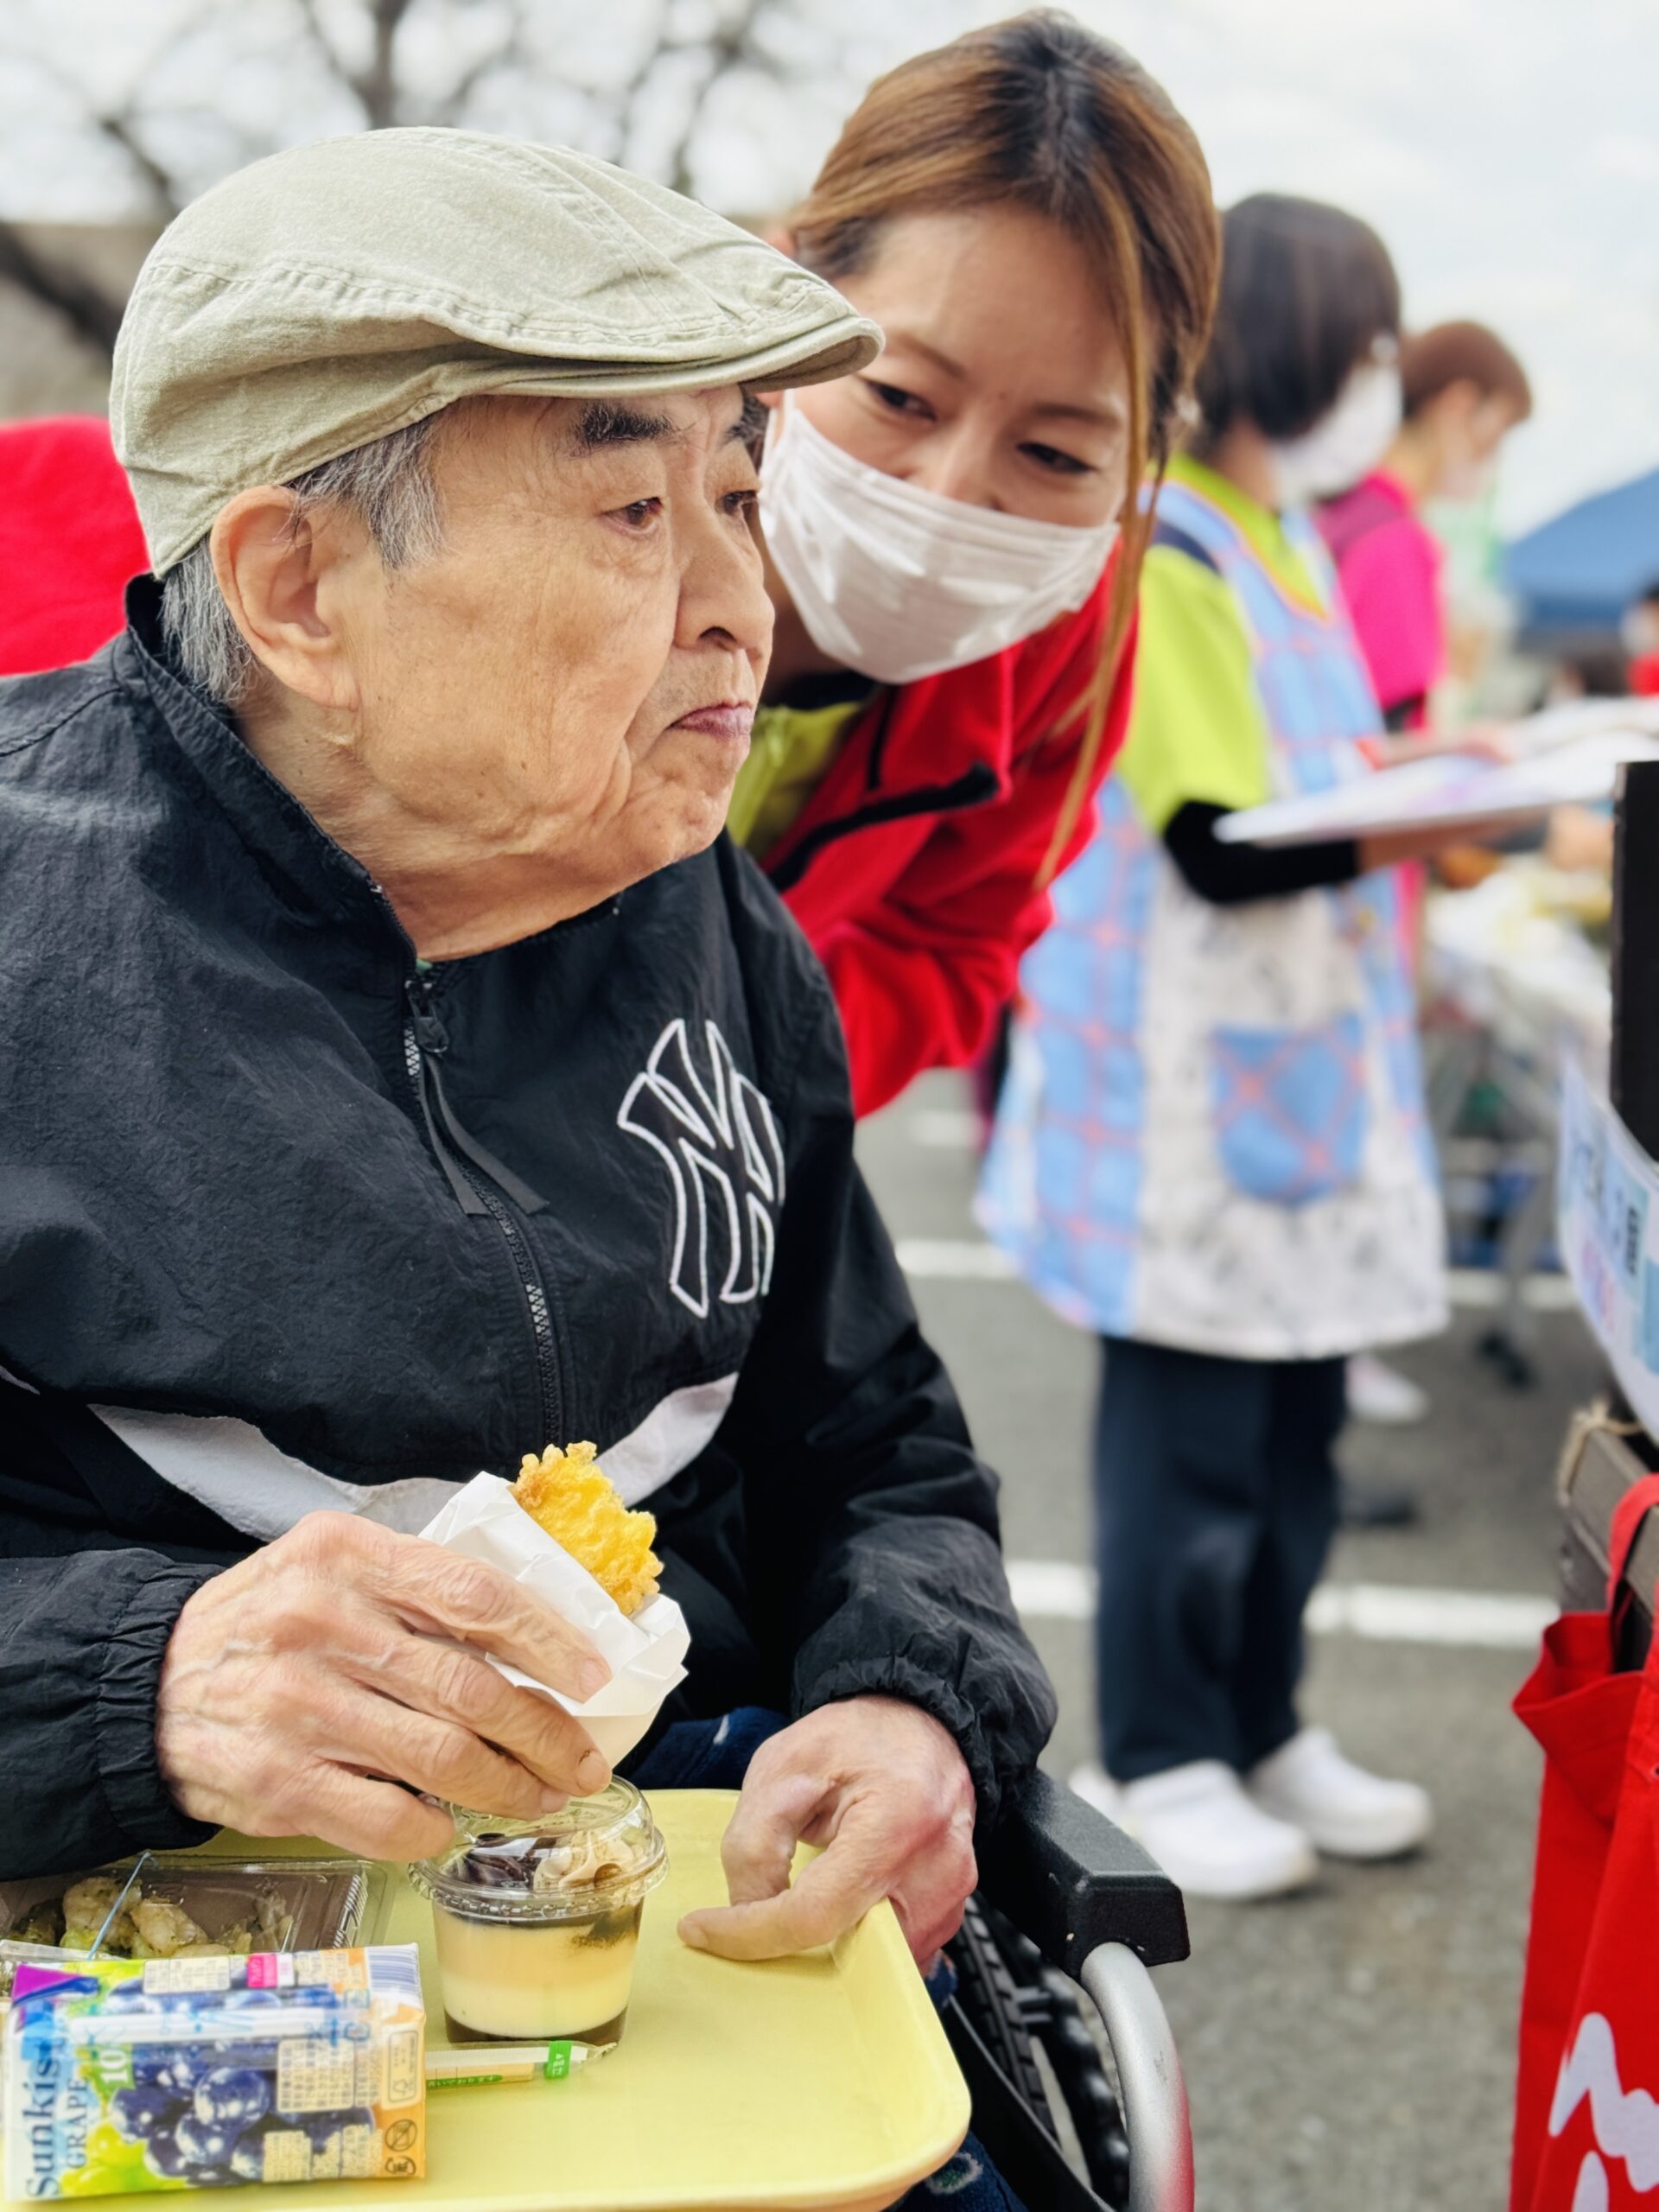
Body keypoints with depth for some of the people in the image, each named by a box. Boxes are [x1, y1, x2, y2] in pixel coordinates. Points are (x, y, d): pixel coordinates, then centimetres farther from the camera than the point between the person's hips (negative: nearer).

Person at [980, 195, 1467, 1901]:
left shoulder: (1281, 532, 16)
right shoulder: (1156, 545, -14)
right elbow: (1217, 839, -22)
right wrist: (1410, 822, -33)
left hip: (1299, 1047, 9)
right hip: (1184, 1066, -9)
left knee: (1296, 1412, 14)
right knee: (1190, 1422, -2)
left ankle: (1263, 1729, 27)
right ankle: (1157, 1762, 13)